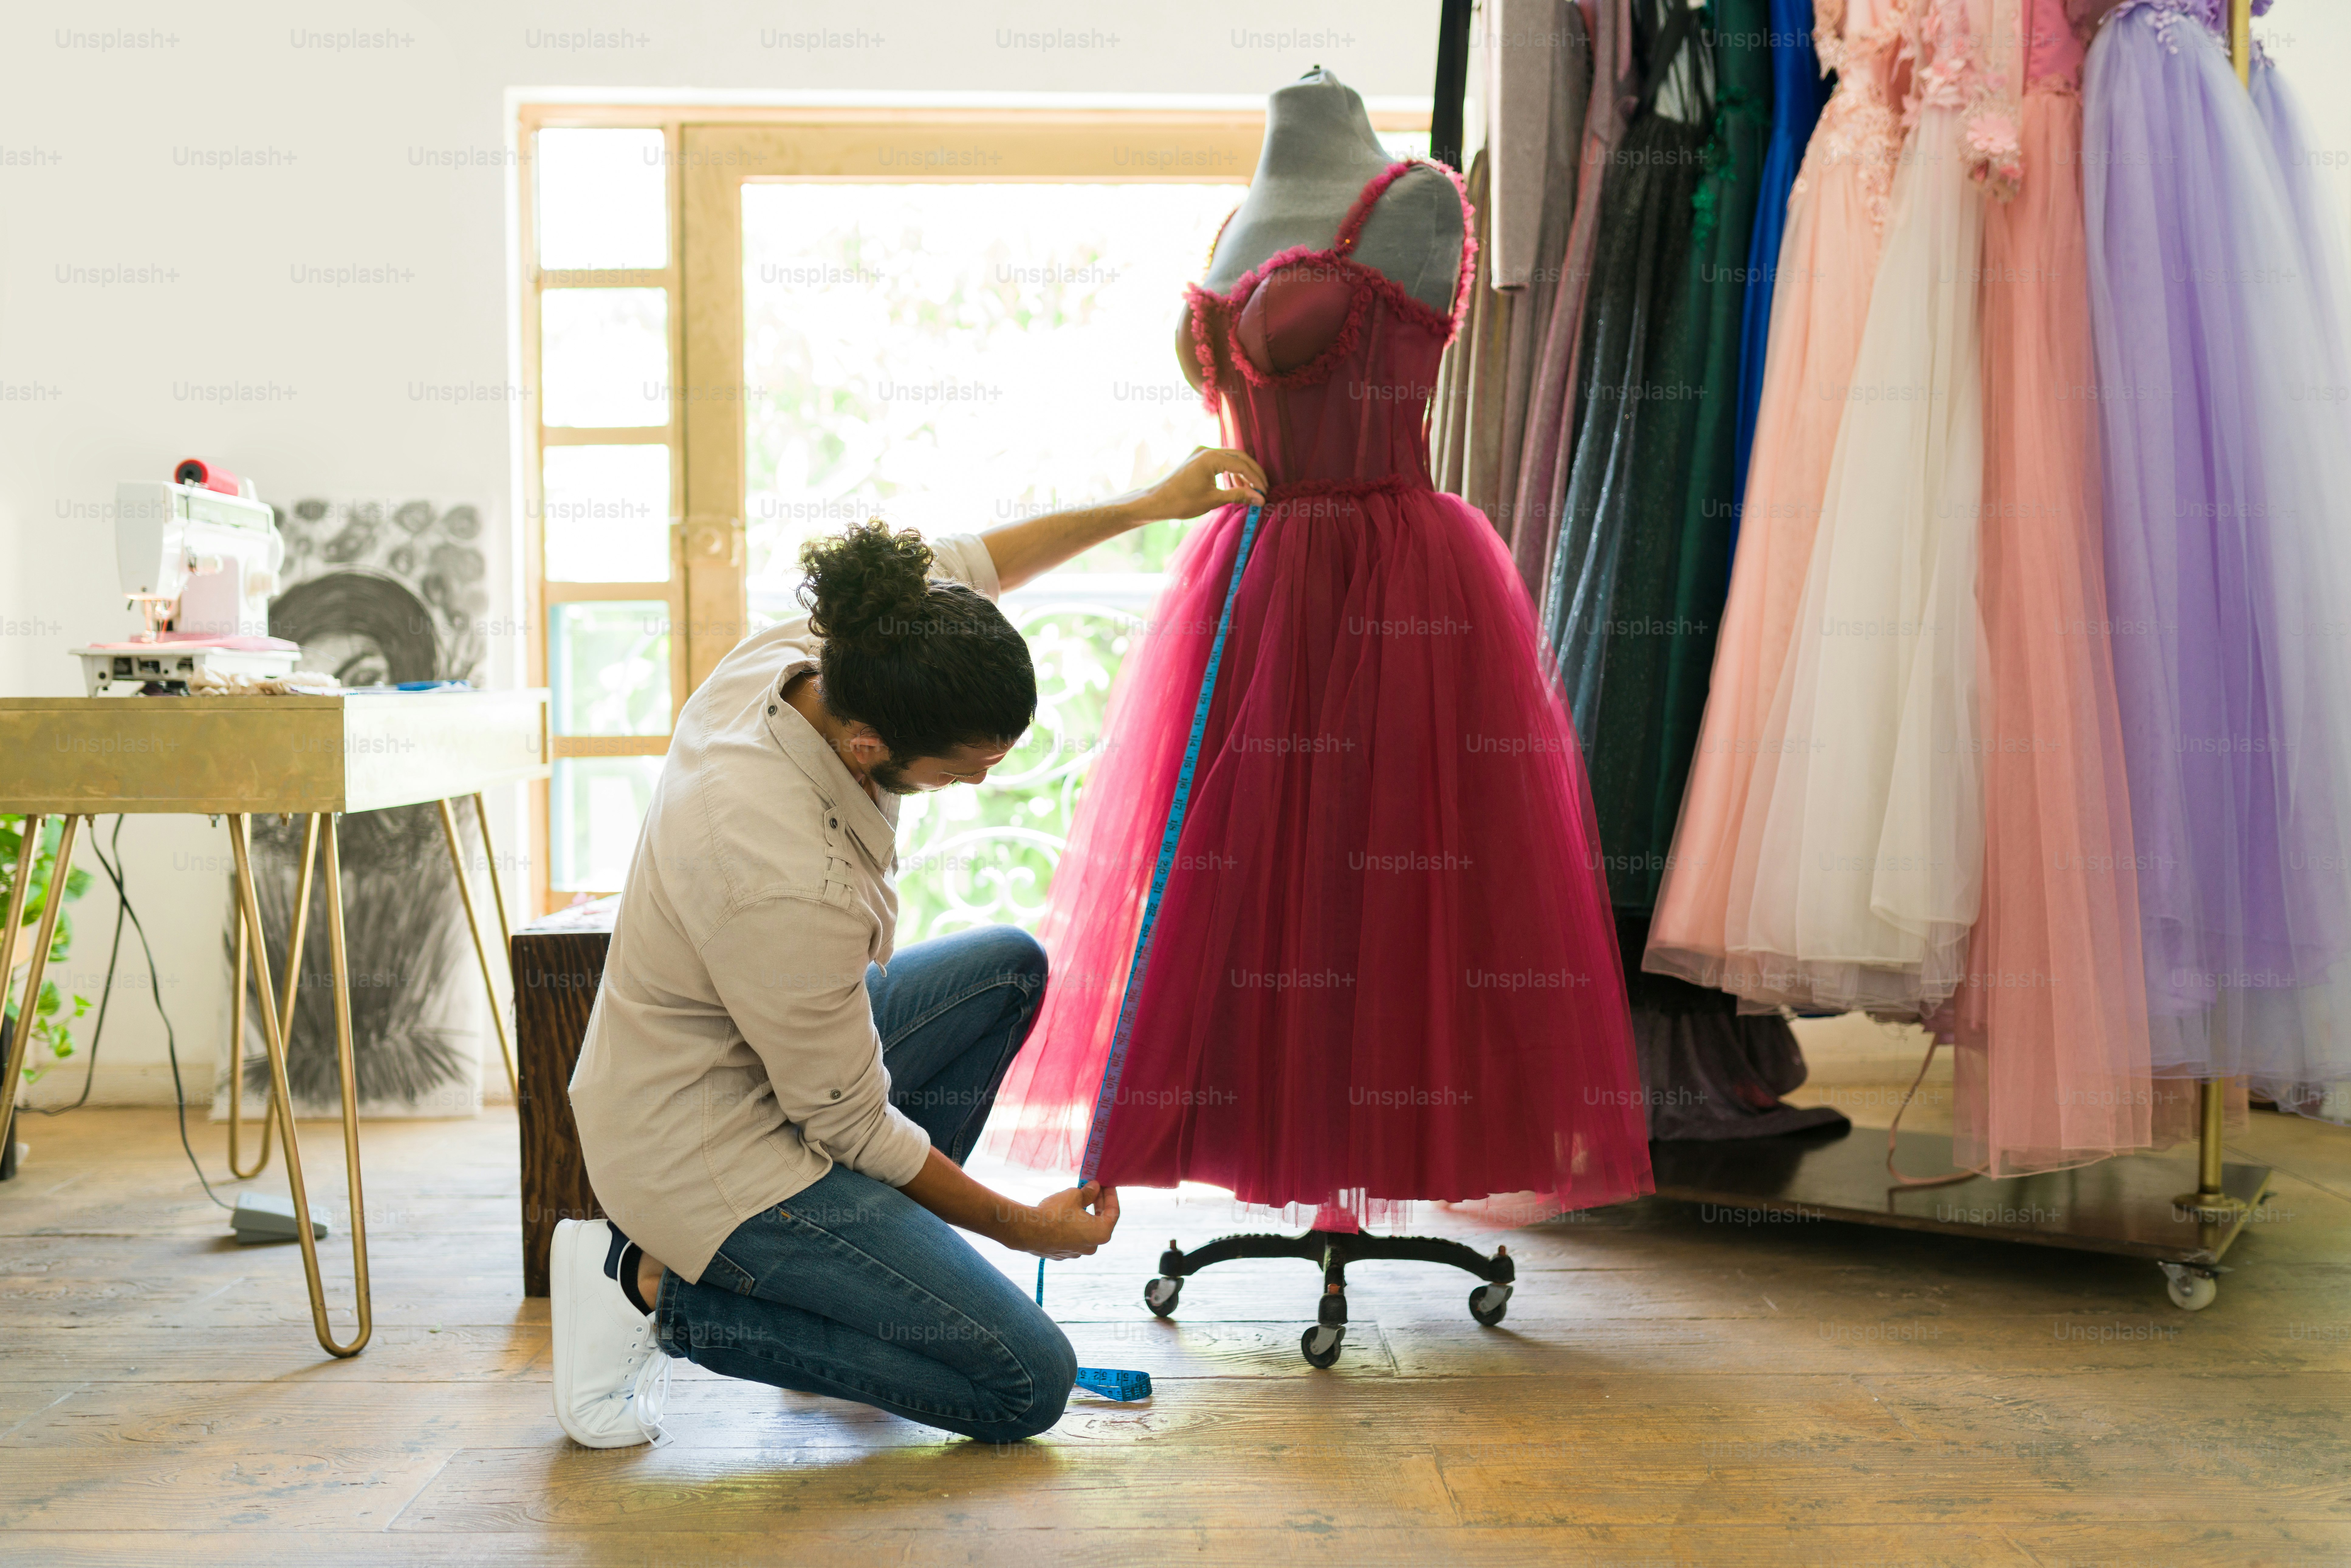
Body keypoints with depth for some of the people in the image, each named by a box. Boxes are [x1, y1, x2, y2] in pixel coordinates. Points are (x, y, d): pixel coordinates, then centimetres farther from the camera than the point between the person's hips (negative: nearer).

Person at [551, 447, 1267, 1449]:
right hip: (708, 1156, -9)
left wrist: (1149, 504, 9)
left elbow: (958, 569, 8)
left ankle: (869, 1264, 16)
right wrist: (1028, 1229, -8)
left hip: (761, 1052, 9)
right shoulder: (790, 883, -36)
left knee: (1009, 968, 17)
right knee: (1027, 1385, -7)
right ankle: (664, 1293, -1)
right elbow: (854, 1126, -21)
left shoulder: (787, 657, -14)